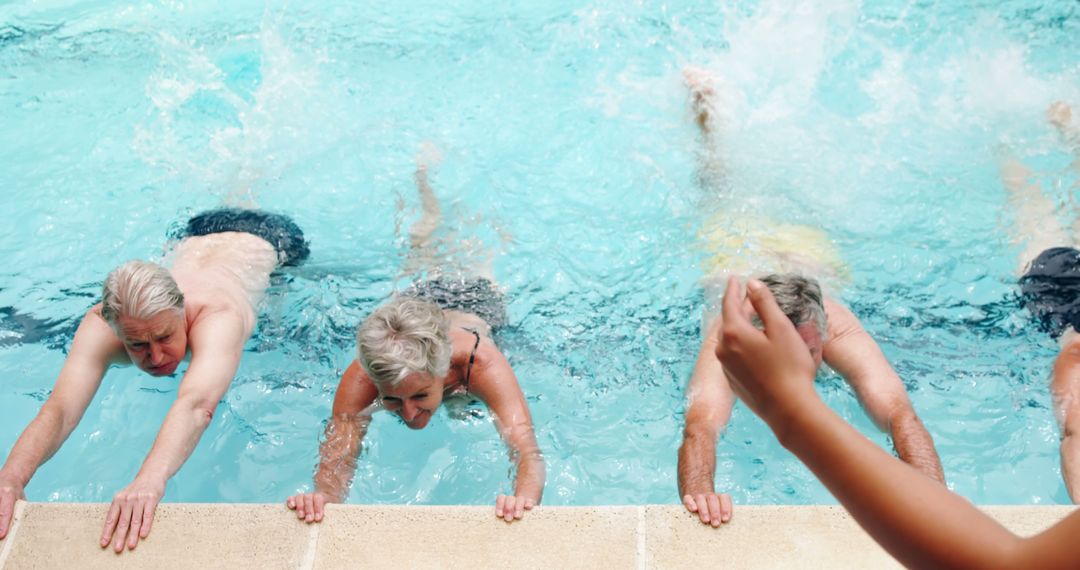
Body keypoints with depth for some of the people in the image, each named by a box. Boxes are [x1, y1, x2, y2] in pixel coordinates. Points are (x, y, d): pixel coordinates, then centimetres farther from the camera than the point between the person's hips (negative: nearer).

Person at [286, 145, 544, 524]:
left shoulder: (482, 364, -52)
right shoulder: (360, 378, -46)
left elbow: (527, 451, -58)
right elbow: (337, 456, -50)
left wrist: (523, 497, -81)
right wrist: (322, 496, -74)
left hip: (477, 298, -1)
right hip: (423, 294, 2)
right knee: (423, 258, 37)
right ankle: (423, 173, 61)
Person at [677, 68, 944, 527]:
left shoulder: (840, 330, -47)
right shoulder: (728, 337, -49)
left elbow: (902, 417, -56)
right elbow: (700, 428, -62)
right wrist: (699, 492, -82)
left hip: (805, 245, 0)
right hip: (730, 247, 0)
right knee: (722, 188, 31)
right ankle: (705, 97, 54)